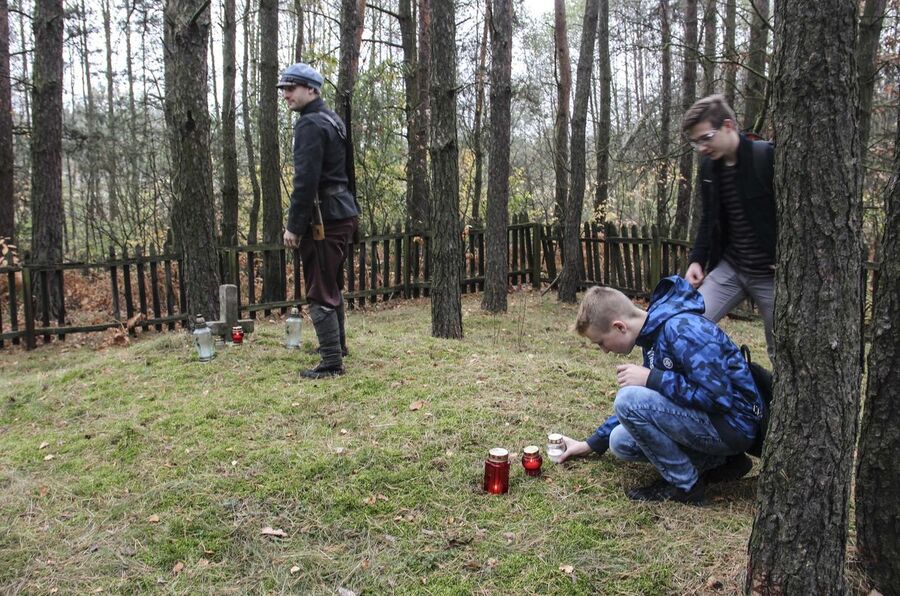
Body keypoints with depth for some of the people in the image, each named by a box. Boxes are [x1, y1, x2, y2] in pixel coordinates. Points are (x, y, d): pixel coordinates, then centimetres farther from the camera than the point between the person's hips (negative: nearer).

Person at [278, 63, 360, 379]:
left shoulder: (310, 125, -15)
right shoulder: (331, 119, 16)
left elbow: (305, 180, -22)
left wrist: (294, 225, -18)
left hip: (326, 217, -10)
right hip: (343, 211, 10)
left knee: (320, 292, -6)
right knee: (332, 284, 22)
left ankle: (332, 362, -2)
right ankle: (336, 343, 36)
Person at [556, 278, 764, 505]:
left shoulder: (681, 330, -23)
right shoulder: (653, 334, 7)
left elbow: (719, 396, -29)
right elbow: (641, 405, 19)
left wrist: (650, 378, -22)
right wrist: (591, 443, 20)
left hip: (734, 424, -10)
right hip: (708, 418, 10)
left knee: (629, 401, -22)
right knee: (620, 442, 5)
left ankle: (686, 484, -7)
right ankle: (720, 461, 7)